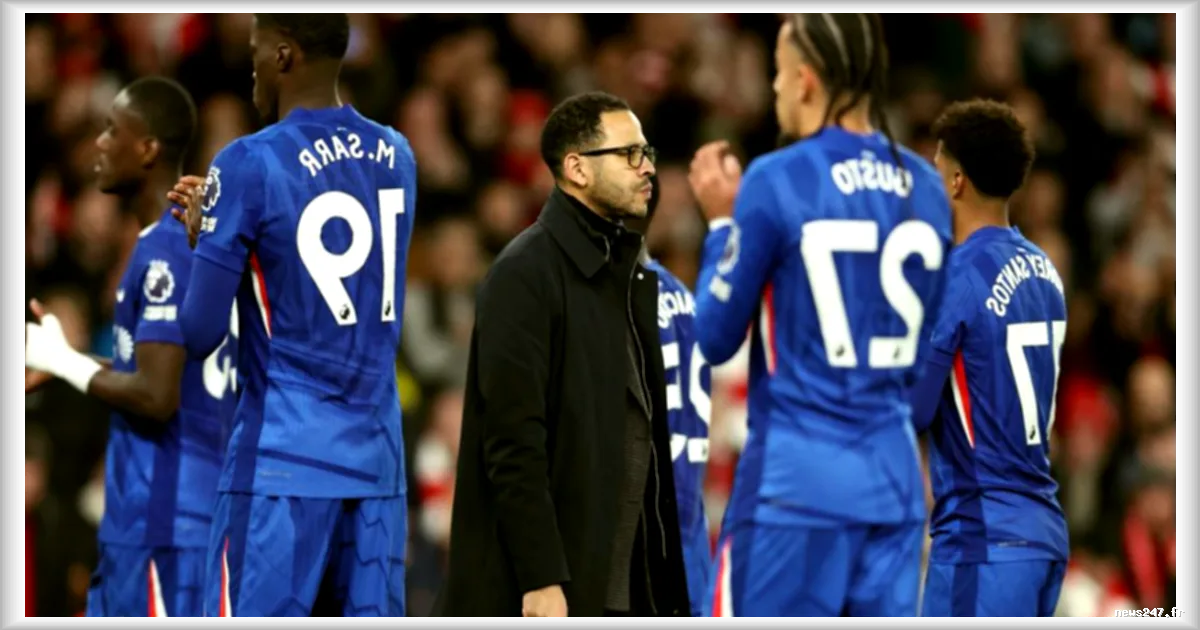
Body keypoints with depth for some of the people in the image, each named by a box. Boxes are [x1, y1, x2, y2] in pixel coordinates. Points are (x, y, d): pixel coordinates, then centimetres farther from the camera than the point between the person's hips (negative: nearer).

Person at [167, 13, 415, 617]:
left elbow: (199, 334, -8)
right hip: (377, 459, 6)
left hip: (282, 463, -6)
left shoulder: (249, 166, -10)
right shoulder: (397, 157, 10)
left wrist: (203, 236, 10)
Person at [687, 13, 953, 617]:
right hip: (894, 479, 5)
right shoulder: (924, 187, 7)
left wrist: (720, 221, 9)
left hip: (795, 479, -5)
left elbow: (715, 338, -3)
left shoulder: (777, 182, -10)